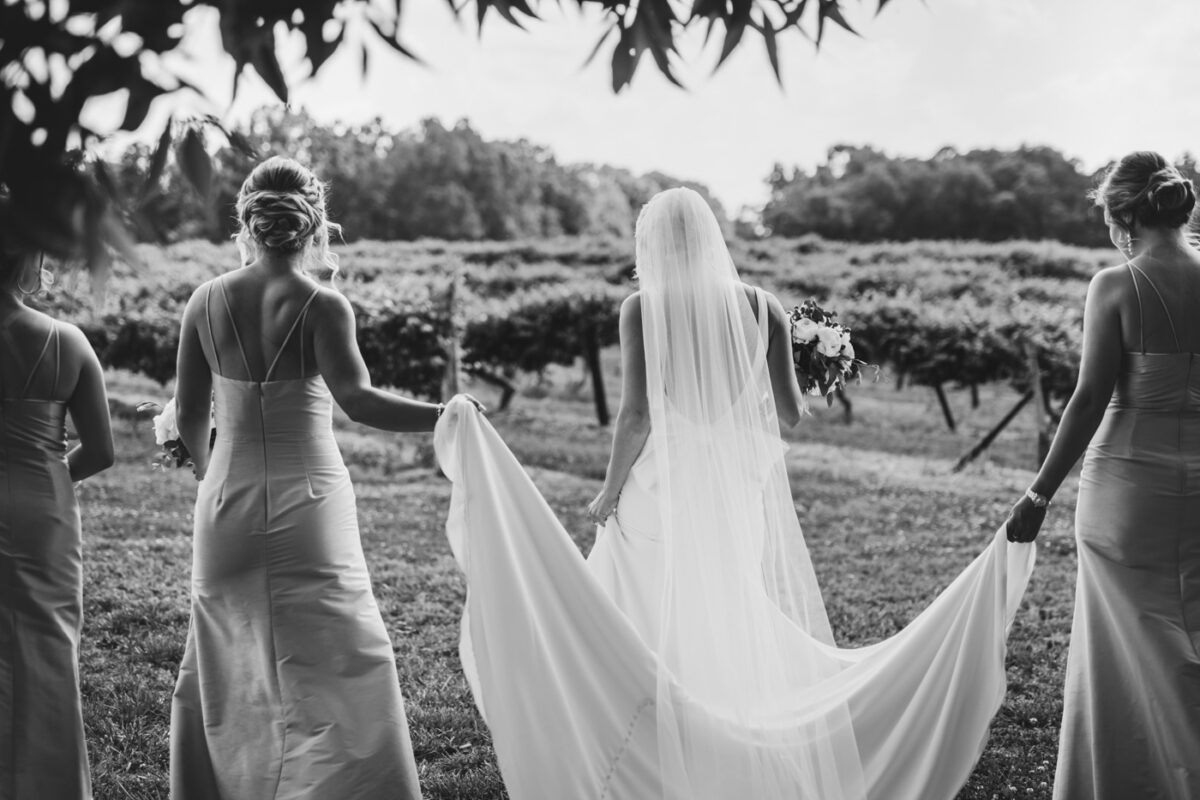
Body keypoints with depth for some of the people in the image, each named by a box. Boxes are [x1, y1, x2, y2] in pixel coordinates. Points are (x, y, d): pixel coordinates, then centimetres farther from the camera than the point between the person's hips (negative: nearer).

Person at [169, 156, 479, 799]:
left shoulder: (206, 301, 2)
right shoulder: (322, 305, -9)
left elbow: (189, 415, 6)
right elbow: (356, 400, -23)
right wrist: (443, 416, -23)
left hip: (226, 502, 4)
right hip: (308, 499, -4)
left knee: (223, 662, 18)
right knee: (339, 661, 5)